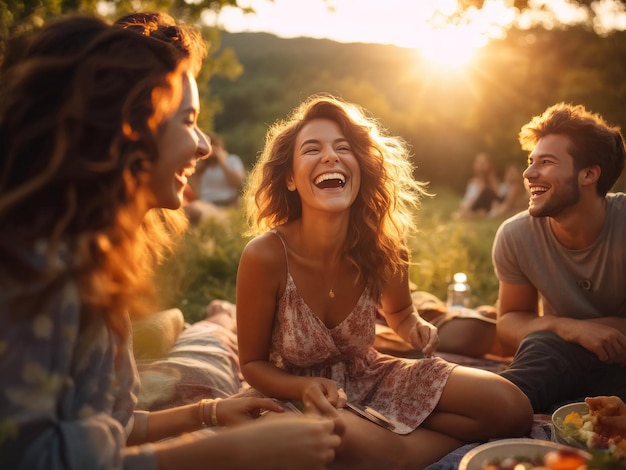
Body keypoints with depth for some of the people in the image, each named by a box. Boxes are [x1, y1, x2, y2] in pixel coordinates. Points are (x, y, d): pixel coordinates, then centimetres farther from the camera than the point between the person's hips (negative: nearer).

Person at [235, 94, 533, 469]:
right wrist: (306, 389, -31)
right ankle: (451, 437, -10)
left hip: (370, 377, 4)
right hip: (299, 393, -4)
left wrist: (415, 328, -14)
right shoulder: (265, 255, -24)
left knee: (512, 408, -8)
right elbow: (253, 363, -11)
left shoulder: (382, 246, -13)